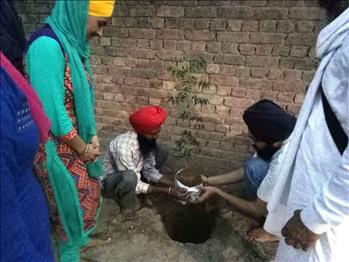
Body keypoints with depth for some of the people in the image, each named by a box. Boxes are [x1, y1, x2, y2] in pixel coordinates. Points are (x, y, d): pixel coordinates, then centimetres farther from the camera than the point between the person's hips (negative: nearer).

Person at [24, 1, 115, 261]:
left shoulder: (73, 43, 3)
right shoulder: (47, 45, -25)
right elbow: (53, 112, -26)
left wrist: (92, 136, -2)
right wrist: (83, 148, -14)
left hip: (77, 142, 8)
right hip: (58, 148, -8)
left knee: (89, 193, 24)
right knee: (72, 204, 12)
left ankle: (80, 237, 50)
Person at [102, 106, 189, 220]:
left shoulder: (148, 140, -14)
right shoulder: (123, 146, -36)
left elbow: (149, 169, -6)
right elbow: (136, 185, -30)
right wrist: (167, 191, -31)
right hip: (109, 181, -6)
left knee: (162, 152, -8)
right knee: (130, 177, -42)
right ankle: (126, 205, -8)